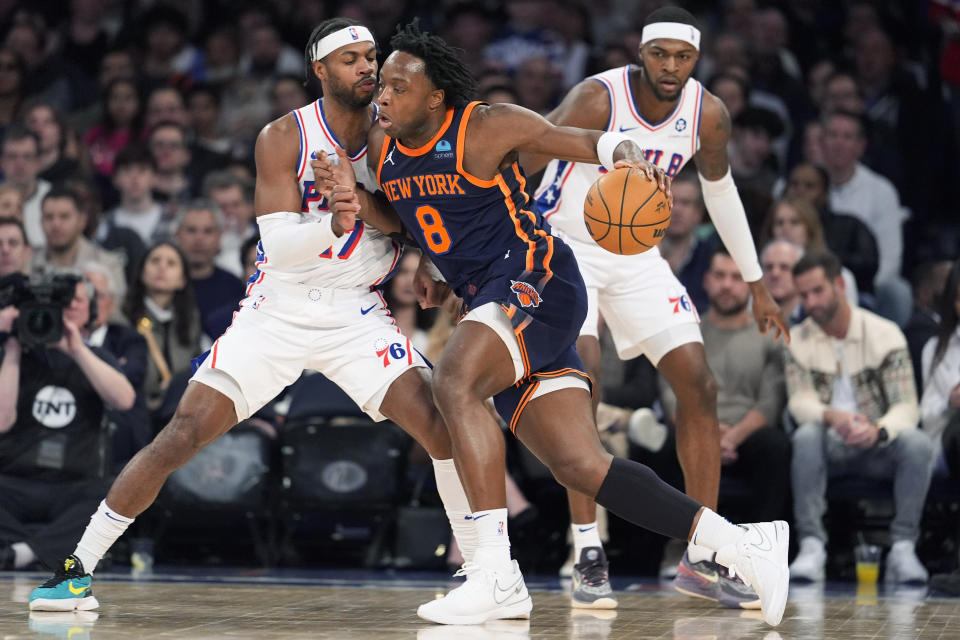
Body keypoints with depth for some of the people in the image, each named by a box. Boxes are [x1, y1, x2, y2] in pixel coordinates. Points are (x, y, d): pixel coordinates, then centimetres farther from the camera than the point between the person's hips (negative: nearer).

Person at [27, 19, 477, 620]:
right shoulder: (284, 138, -13)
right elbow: (278, 245, -21)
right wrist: (335, 226, -40)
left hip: (357, 314, 2)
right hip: (277, 314, -2)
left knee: (438, 422, -19)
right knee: (182, 434, -9)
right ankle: (80, 565, 3)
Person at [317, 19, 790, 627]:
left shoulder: (486, 127, -10)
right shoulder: (382, 143, 10)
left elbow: (582, 141, -7)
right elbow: (404, 217, 27)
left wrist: (625, 153, -29)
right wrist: (357, 201, 6)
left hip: (535, 278, -8)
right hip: (487, 302, 8)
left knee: (455, 382, -31)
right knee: (582, 467, -1)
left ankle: (497, 575, -32)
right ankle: (739, 544, 4)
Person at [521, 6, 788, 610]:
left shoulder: (708, 116, -9)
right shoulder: (597, 99, -25)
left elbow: (720, 190, 10)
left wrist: (757, 283, 16)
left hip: (636, 255, 5)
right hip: (565, 247, -5)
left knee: (699, 383, -4)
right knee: (582, 370, -27)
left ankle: (702, 555, 4)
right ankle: (587, 551, -20)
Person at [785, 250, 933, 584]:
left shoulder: (885, 334, -2)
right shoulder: (798, 340, 4)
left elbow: (906, 406, -11)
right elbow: (799, 400, -9)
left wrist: (879, 430, -35)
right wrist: (830, 416, -33)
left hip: (878, 447, -1)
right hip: (830, 448, 1)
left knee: (917, 443, -32)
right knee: (807, 435, -33)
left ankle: (902, 549, -27)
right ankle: (812, 547, -35)